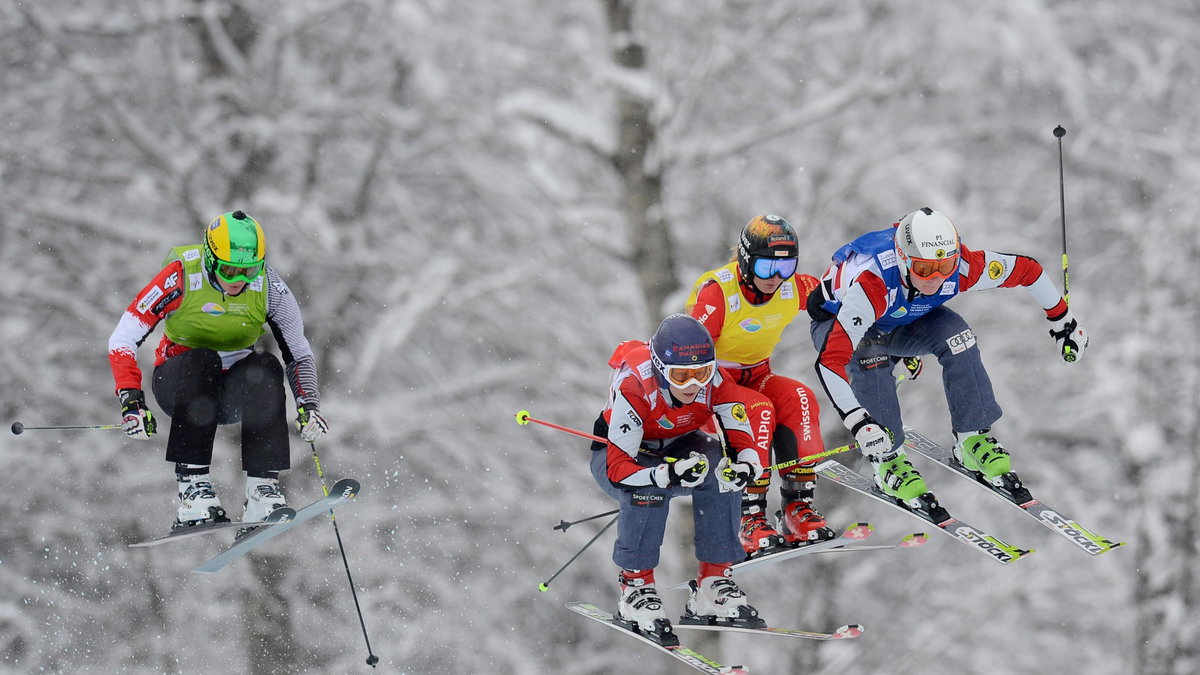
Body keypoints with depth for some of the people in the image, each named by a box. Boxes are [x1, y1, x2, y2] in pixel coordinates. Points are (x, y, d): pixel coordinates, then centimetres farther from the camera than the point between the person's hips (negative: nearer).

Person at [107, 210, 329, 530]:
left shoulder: (268, 287, -13)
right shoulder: (181, 277, -21)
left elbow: (299, 355, -3)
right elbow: (121, 341, -19)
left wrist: (308, 405, -20)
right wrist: (131, 400, -32)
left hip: (234, 391, 2)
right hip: (177, 381, -2)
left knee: (266, 367, -31)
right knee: (201, 359, -36)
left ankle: (263, 489, -35)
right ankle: (192, 486, -40)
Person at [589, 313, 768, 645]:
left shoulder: (714, 383, -23)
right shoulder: (634, 388, -35)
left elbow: (743, 444, -23)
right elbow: (618, 468, -38)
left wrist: (745, 466, -48)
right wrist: (669, 474, -55)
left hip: (677, 449, 4)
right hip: (615, 455, -4)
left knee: (723, 470, -26)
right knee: (648, 490, -37)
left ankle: (713, 581, -17)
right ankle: (634, 589, -20)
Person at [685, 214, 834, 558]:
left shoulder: (793, 288, -8)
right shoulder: (716, 292, -24)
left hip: (756, 376, 5)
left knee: (799, 400, -26)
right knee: (758, 411, -34)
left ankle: (798, 507, -21)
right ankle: (750, 520, -31)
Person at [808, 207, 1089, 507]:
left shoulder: (961, 267, -32)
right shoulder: (873, 283, -45)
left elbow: (1026, 269, -14)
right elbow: (830, 359, -50)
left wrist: (1063, 322, -2)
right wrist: (858, 422, -57)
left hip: (903, 320, 4)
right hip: (836, 323, -4)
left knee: (955, 335, -23)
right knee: (868, 357, -35)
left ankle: (973, 439, -9)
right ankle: (886, 459, -22)